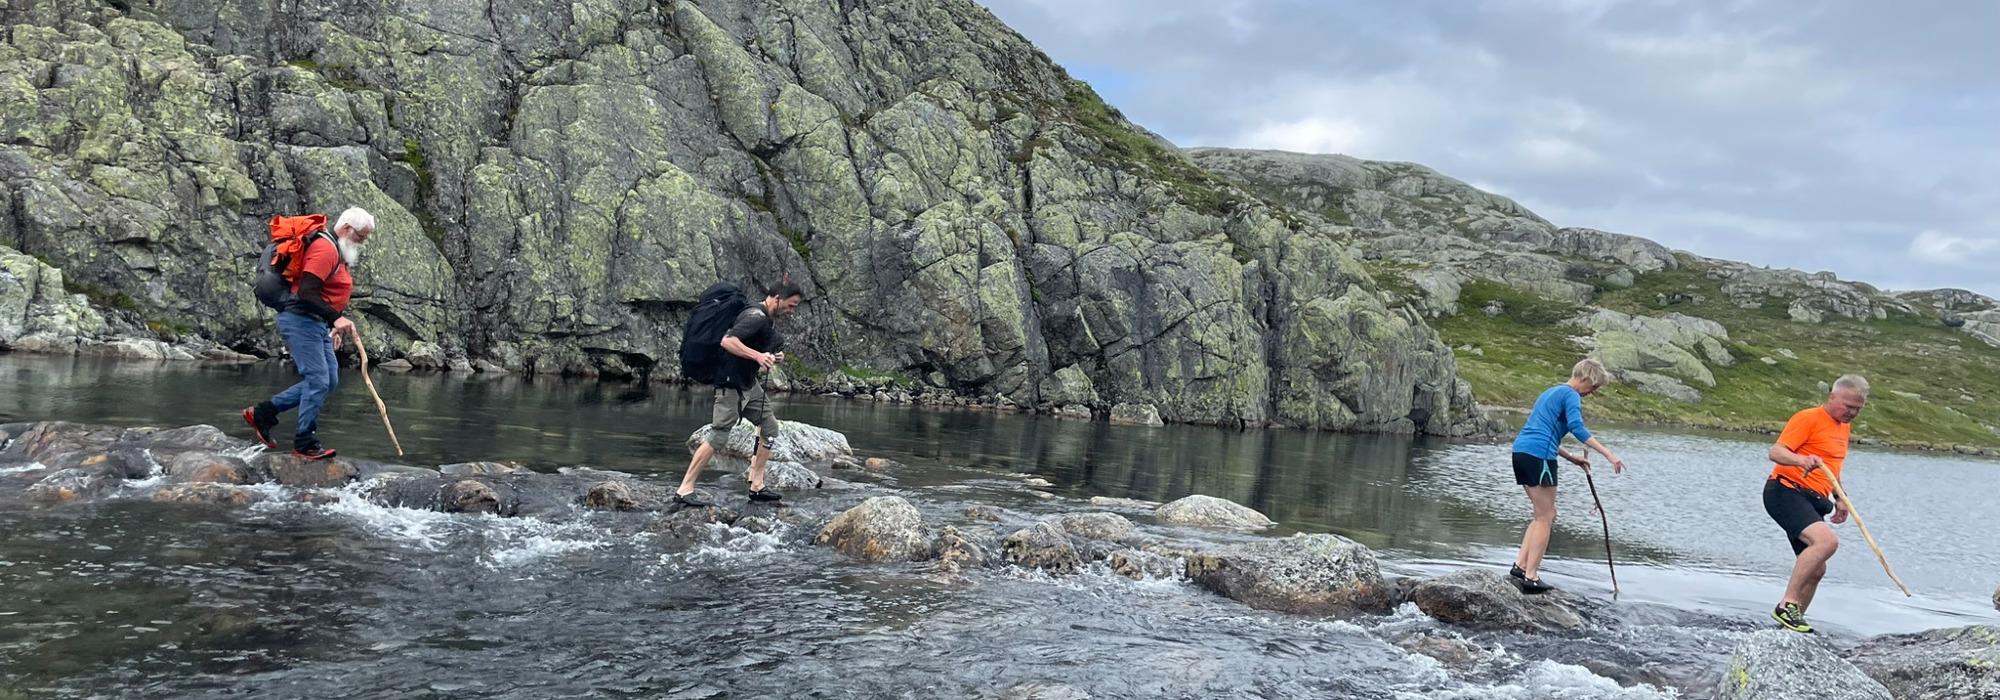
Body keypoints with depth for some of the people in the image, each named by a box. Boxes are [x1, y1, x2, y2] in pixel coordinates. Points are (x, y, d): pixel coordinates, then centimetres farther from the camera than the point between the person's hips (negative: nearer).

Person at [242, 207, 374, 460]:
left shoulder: (338, 252, 18)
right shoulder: (325, 248, -15)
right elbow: (306, 292, -24)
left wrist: (333, 326, 20)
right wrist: (336, 318, -31)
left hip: (317, 325, 11)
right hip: (300, 320, -10)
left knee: (329, 381, 9)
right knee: (318, 380, -10)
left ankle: (263, 412, 16)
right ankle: (305, 443, -1)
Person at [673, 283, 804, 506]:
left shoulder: (769, 320, 11)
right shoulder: (756, 316, -20)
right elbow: (727, 341, -32)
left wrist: (775, 359, 6)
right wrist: (758, 355, -40)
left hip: (749, 383, 10)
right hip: (731, 384, -10)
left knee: (770, 428, 10)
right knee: (718, 436, -10)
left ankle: (756, 485, 14)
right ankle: (684, 489, -6)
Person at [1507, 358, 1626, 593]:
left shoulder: (1552, 392, 25)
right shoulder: (1571, 395, -4)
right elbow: (1577, 427, -21)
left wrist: (1571, 457, 24)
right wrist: (1608, 454, -22)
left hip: (1521, 451, 9)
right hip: (1538, 456, -9)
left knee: (1545, 515, 16)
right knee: (1545, 518, -2)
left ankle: (1520, 566, 9)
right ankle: (1531, 577, -4)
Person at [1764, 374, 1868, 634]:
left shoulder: (1844, 426, 20)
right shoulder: (1809, 418, -8)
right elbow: (1776, 452, -19)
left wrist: (1840, 499, 24)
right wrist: (1802, 460, -39)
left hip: (1812, 501, 9)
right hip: (1786, 491, -9)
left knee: (1816, 570, 7)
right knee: (1827, 541, -30)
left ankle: (1795, 620, 17)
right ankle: (1787, 605, -28)